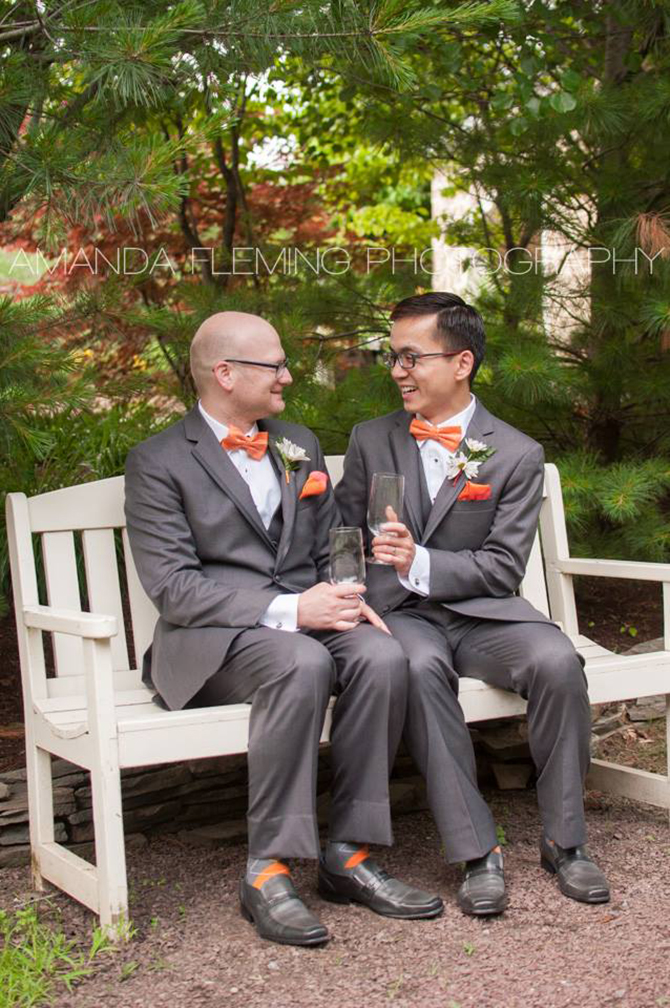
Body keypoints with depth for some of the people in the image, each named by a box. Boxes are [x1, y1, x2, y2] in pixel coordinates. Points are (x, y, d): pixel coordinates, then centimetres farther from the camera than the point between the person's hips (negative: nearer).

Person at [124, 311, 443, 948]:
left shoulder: (300, 446, 19)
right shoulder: (158, 461, -2)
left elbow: (330, 550, 23)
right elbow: (172, 588, -12)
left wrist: (350, 600, -2)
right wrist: (285, 611, -21)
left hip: (305, 619, 5)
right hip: (210, 640, -5)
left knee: (382, 655, -26)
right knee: (302, 664, -36)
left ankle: (348, 854, -19)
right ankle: (267, 872, -27)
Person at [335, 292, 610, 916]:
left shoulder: (517, 455, 3)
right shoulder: (371, 442, 11)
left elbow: (503, 567, -4)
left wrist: (420, 564, -20)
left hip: (480, 612, 0)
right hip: (399, 614, 0)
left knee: (556, 660, -30)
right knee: (420, 667, -35)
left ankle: (564, 841, -11)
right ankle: (476, 852, -27)